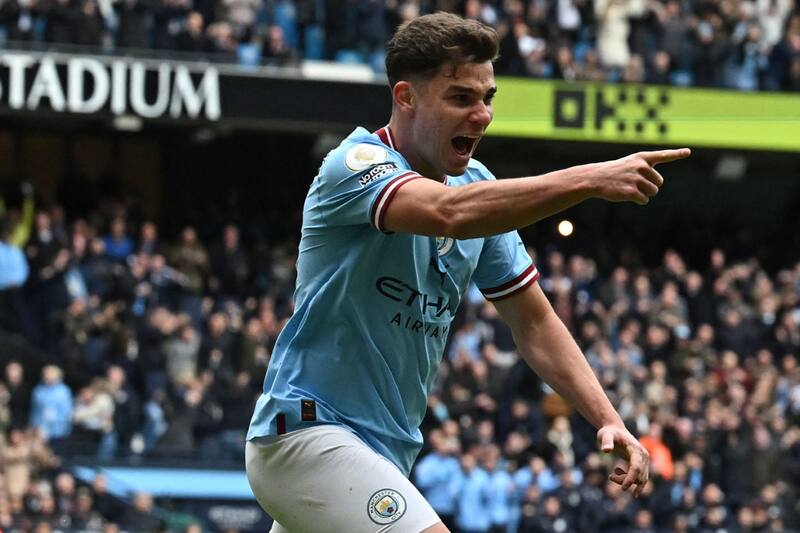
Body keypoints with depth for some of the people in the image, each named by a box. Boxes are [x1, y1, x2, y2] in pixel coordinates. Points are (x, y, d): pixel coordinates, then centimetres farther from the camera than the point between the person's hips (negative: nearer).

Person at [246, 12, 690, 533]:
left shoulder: (478, 186, 9)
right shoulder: (357, 163, -15)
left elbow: (534, 323, 12)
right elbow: (449, 213, -36)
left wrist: (607, 419, -2)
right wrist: (590, 179, -42)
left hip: (386, 446, 9)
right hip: (308, 429, -9)